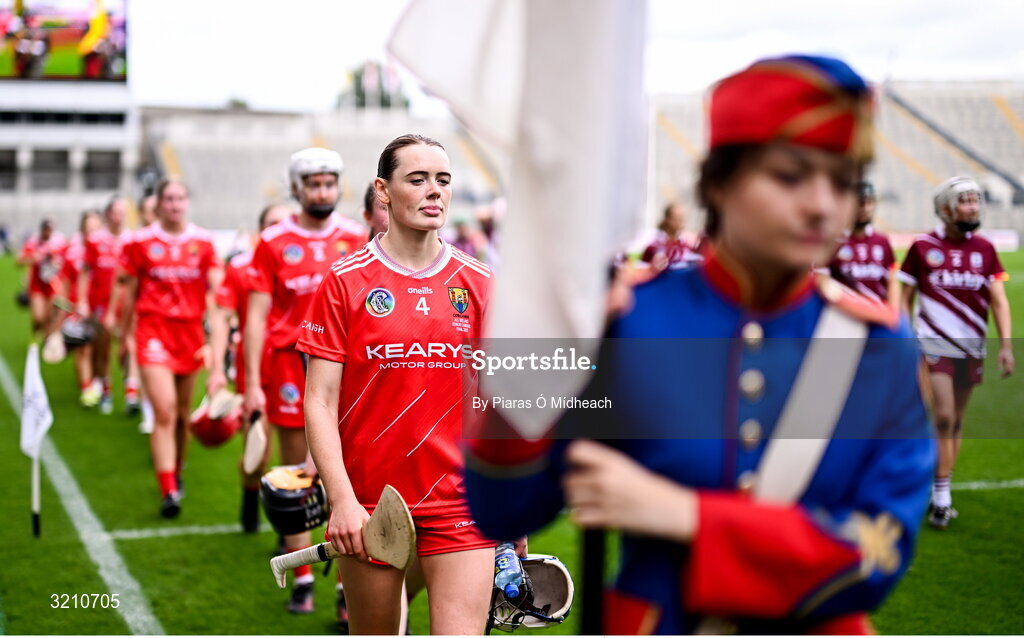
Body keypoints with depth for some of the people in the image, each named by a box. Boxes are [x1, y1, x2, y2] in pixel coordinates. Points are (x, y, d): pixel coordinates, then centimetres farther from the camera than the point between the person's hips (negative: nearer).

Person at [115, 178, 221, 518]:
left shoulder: (203, 241, 4)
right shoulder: (141, 242, 1)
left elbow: (215, 288, 3)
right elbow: (130, 292, 8)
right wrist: (124, 335, 12)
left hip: (190, 330, 3)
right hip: (154, 329, -3)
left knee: (183, 411, 12)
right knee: (164, 411, -14)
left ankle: (176, 471, 34)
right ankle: (169, 491, -15)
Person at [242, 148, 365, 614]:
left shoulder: (356, 240, 5)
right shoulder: (274, 243, 0)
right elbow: (257, 315, -1)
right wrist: (252, 383, -6)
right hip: (289, 363, -1)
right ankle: (302, 579, 17)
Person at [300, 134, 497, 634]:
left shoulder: (480, 285, 5)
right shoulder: (344, 283, -2)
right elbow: (320, 401, -4)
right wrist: (341, 499, -14)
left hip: (461, 505, 1)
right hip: (368, 507, -1)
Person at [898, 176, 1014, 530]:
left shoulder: (985, 250, 4)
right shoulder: (923, 247, -3)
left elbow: (999, 301, 3)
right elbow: (904, 299, 2)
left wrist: (1006, 345, -6)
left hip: (971, 348, 4)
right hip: (933, 345, -4)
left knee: (957, 422, 10)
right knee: (943, 418, -11)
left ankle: (938, 491, 22)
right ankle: (941, 499, -4)